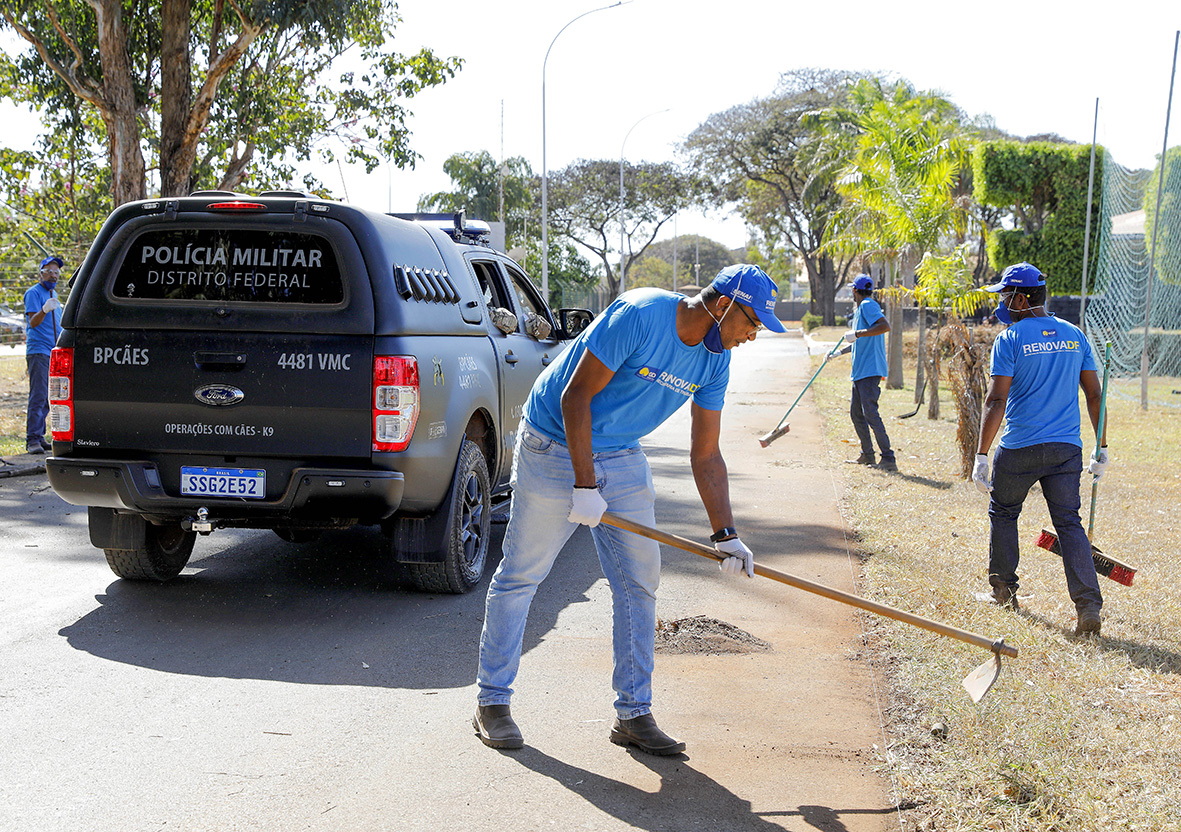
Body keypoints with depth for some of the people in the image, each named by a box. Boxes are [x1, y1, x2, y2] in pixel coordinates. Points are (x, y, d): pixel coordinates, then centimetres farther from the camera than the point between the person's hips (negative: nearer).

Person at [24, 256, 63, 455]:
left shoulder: (53, 293, 19)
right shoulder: (33, 293, -7)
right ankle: (32, 439, -14)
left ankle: (39, 436, 14)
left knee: (46, 397, 10)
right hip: (38, 351, -8)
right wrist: (44, 310, -36)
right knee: (38, 396, -13)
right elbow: (32, 322, -19)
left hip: (55, 352, 8)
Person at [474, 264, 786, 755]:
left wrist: (725, 534, -8)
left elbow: (705, 456, 1)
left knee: (640, 581, 2)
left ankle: (633, 714, 12)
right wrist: (584, 486, -25)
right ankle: (492, 702, 13)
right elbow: (576, 396, -24)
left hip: (623, 460, 7)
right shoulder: (640, 315, -25)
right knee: (521, 575, 0)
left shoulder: (714, 362, -3)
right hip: (555, 447, -7)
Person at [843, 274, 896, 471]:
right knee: (856, 413, 14)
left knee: (870, 413, -14)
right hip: (860, 372, 11)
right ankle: (867, 455, 22)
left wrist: (857, 334, -26)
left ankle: (888, 459, -15)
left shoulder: (868, 305, -9)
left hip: (870, 370, -11)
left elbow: (885, 326, -26)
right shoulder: (862, 309, 21)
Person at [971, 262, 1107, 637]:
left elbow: (996, 400, -13)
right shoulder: (1075, 335, 9)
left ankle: (1004, 591, 27)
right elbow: (1094, 395, 10)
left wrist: (981, 455, -13)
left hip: (1020, 448, -4)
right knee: (1069, 523, 4)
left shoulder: (1010, 339, -7)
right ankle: (1089, 606, -9)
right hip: (1067, 449, 4)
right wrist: (1101, 448, 17)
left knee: (1003, 512, 18)